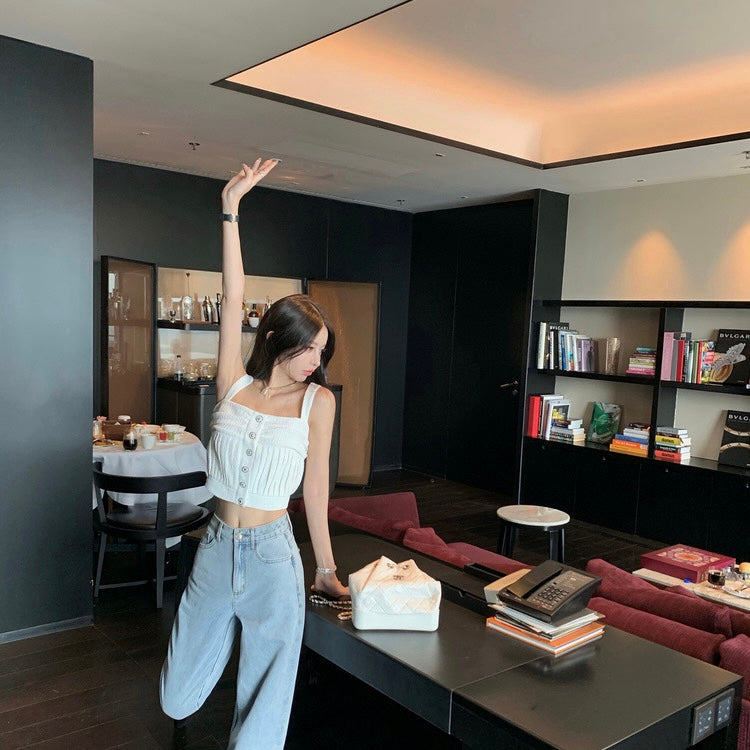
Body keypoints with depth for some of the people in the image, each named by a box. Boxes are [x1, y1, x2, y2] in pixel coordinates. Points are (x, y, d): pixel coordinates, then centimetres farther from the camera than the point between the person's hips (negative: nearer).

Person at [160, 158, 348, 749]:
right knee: (178, 699, 19)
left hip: (272, 554, -2)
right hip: (217, 548, 2)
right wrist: (231, 208, -6)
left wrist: (326, 570, 3)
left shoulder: (318, 400, -3)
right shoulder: (234, 383, -1)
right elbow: (234, 299, -4)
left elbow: (316, 486, 0)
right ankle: (224, 635, 48)